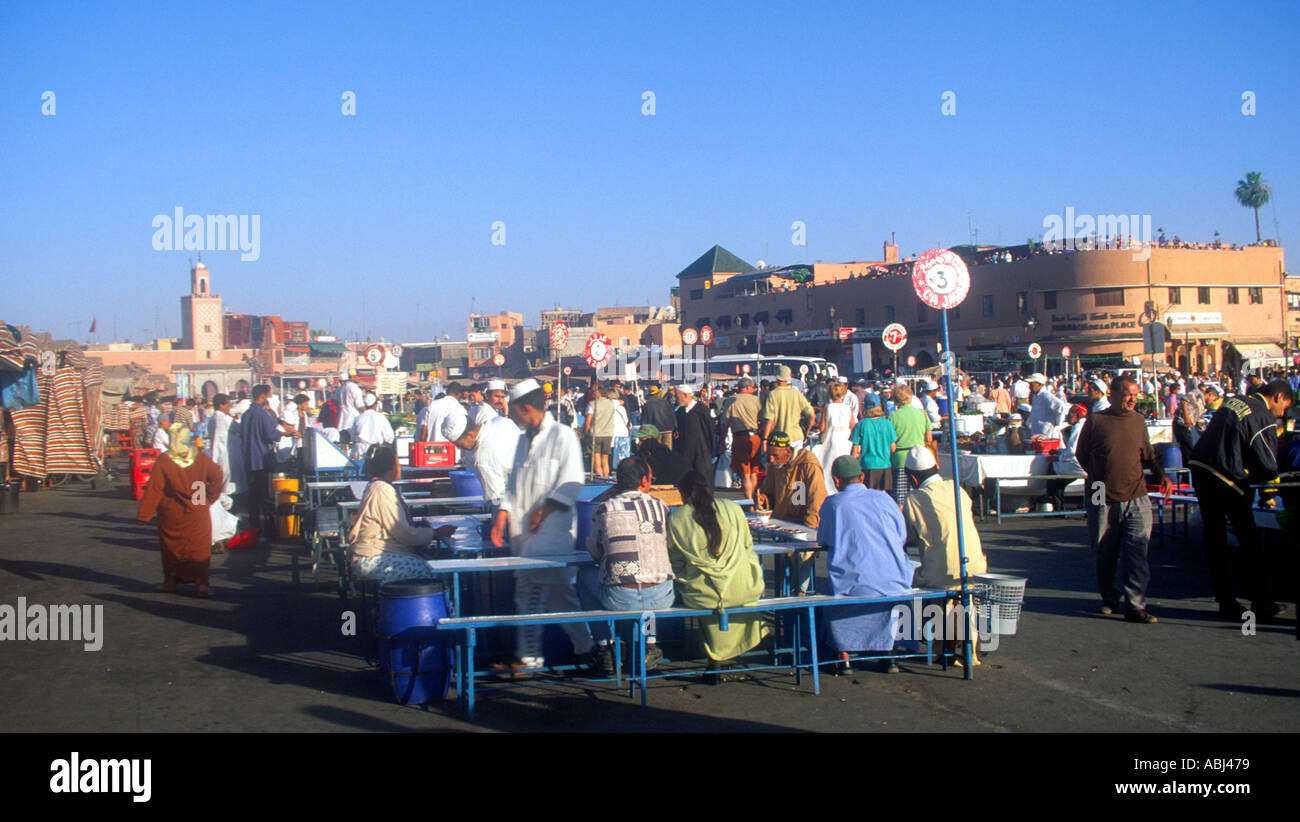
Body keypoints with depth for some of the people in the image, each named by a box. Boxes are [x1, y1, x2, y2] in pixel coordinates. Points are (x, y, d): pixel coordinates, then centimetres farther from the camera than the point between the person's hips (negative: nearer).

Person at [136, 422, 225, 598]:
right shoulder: (201, 458, -8)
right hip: (198, 514, 1)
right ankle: (202, 584, 0)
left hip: (172, 516, -1)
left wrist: (143, 515, -7)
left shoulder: (163, 461, -13)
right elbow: (217, 478, -5)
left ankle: (170, 582, 21)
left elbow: (153, 489, -11)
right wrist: (208, 498, 5)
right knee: (199, 548, 6)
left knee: (171, 548, 15)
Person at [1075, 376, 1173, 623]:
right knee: (1105, 553, 9)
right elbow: (1081, 455, 6)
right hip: (1103, 500, -2)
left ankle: (1135, 606, -5)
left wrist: (1161, 474, 5)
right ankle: (1110, 599, 27)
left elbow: (1148, 454, 20)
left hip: (1136, 499, 2)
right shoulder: (1096, 421, -1)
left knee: (1137, 552, -8)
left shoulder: (1138, 420, 10)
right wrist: (1098, 476, 1)